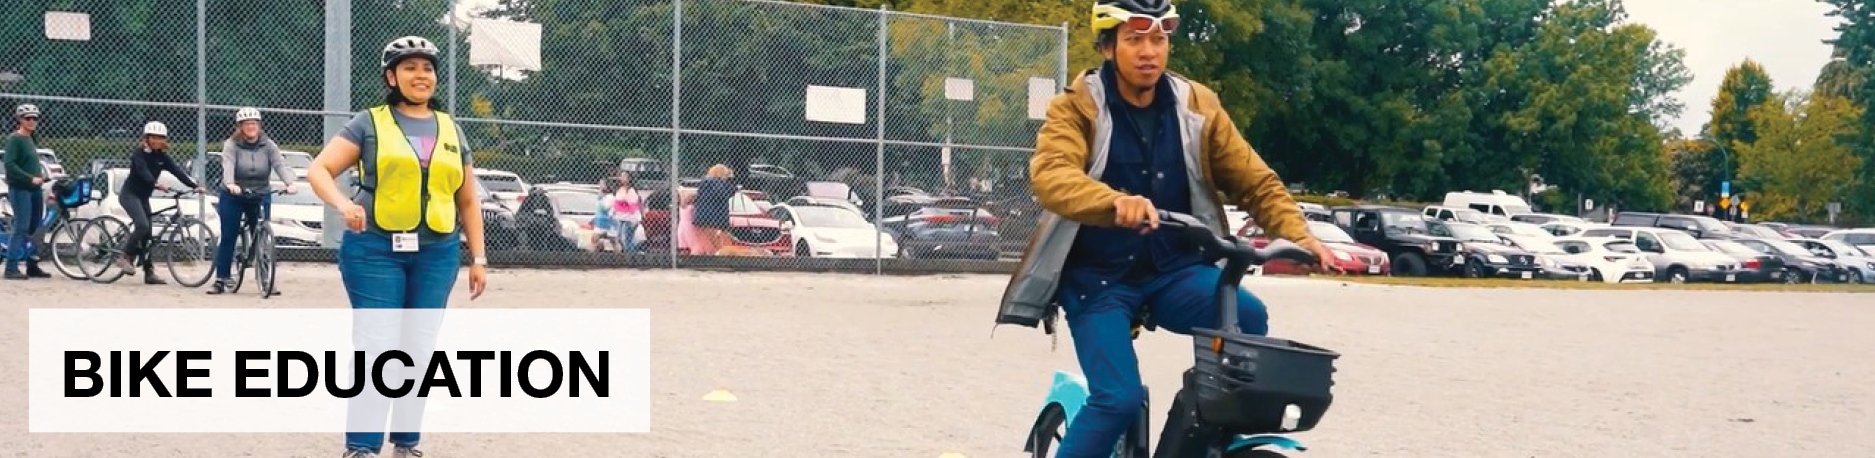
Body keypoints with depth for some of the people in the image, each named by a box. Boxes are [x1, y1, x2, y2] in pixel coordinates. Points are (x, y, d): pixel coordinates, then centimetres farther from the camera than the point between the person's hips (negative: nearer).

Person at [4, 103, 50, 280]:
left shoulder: (29, 139, 17)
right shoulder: (14, 139, -8)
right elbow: (10, 165, -17)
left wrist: (41, 177, 7)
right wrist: (30, 178, -21)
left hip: (34, 189, 8)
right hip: (20, 189, -8)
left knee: (34, 229, 9)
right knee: (21, 228, -10)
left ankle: (32, 266, 15)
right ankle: (11, 268, -8)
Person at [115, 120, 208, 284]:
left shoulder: (162, 156, 3)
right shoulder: (138, 153, -13)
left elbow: (177, 171, -10)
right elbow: (143, 172, -31)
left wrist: (195, 186, -23)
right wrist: (156, 184, -48)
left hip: (143, 197, 7)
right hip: (130, 194, -6)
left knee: (147, 233, 4)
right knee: (143, 225, -25)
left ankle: (149, 273, 6)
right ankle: (126, 257, -10)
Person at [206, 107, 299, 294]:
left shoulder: (268, 145, -4)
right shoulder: (231, 145, -10)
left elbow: (280, 165, -16)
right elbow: (228, 165, -26)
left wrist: (290, 182, -35)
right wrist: (230, 184, -46)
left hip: (260, 196, 1)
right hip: (233, 196, -1)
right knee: (227, 238, 1)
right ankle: (221, 280, 7)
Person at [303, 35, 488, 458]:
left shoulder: (450, 130, 14)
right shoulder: (370, 122, 3)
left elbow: (467, 200, 17)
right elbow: (318, 170, -4)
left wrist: (478, 257, 11)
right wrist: (343, 204, -24)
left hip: (437, 253, 4)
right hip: (375, 249, -3)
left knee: (419, 351, 8)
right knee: (376, 349, -8)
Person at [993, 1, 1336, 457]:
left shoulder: (1197, 107, 3)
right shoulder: (1077, 107, -7)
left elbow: (1256, 181, 4)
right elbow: (1050, 175, -26)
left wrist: (1299, 234, -14)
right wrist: (1116, 202, -45)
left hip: (1175, 271, 3)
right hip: (1099, 277, -3)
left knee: (1249, 317, -25)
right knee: (1119, 399, -20)